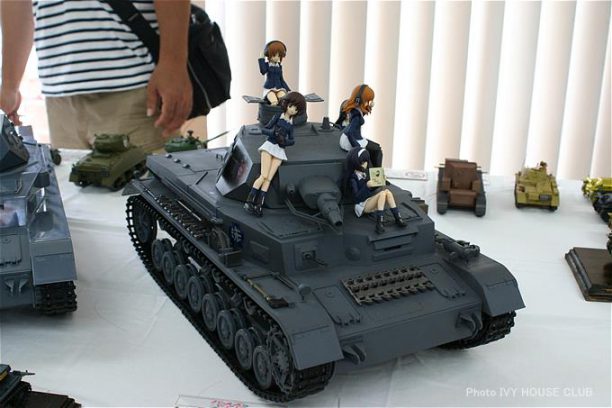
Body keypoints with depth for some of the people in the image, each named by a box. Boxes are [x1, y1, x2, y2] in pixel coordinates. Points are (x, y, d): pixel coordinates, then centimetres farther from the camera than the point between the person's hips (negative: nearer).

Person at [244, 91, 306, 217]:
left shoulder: (291, 124, 15)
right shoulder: (278, 116, 5)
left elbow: (292, 141, 13)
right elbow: (264, 129, 1)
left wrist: (285, 141, -9)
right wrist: (273, 132, -19)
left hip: (280, 150, 3)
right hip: (269, 145, -3)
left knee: (269, 179, -10)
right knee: (264, 176, -17)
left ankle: (258, 205, -13)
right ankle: (249, 202, -12)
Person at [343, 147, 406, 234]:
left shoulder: (364, 173, 12)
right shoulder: (353, 179, -10)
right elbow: (356, 197, -19)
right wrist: (366, 185, -26)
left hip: (370, 201, 7)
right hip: (362, 206, -7)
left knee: (388, 192, -18)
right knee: (383, 192, -27)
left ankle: (397, 217, -23)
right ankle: (380, 222, -35)